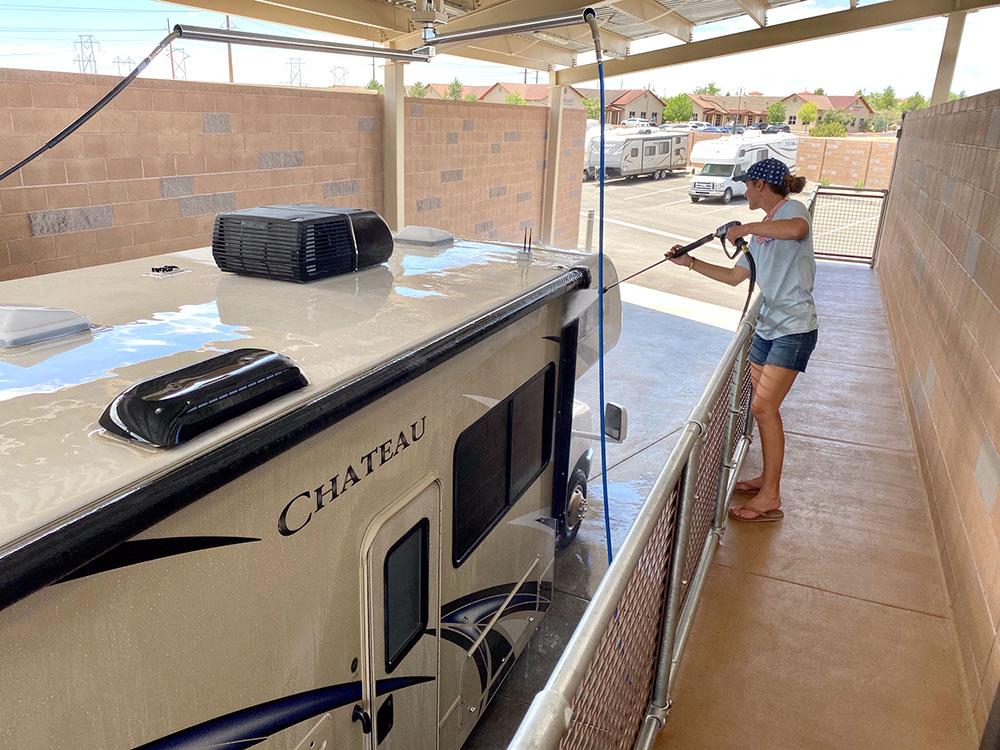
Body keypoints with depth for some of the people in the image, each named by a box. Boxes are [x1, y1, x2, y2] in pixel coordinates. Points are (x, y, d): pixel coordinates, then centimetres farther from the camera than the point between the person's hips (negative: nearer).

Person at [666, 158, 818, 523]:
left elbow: (797, 229, -34)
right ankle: (767, 478, 25)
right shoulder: (762, 233, 17)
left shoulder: (791, 209, -7)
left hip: (794, 328, -9)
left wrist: (746, 228, -25)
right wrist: (690, 262, 18)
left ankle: (770, 499, -6)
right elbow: (735, 276, 21)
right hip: (767, 326, 9)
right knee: (764, 406, 12)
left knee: (764, 406, -13)